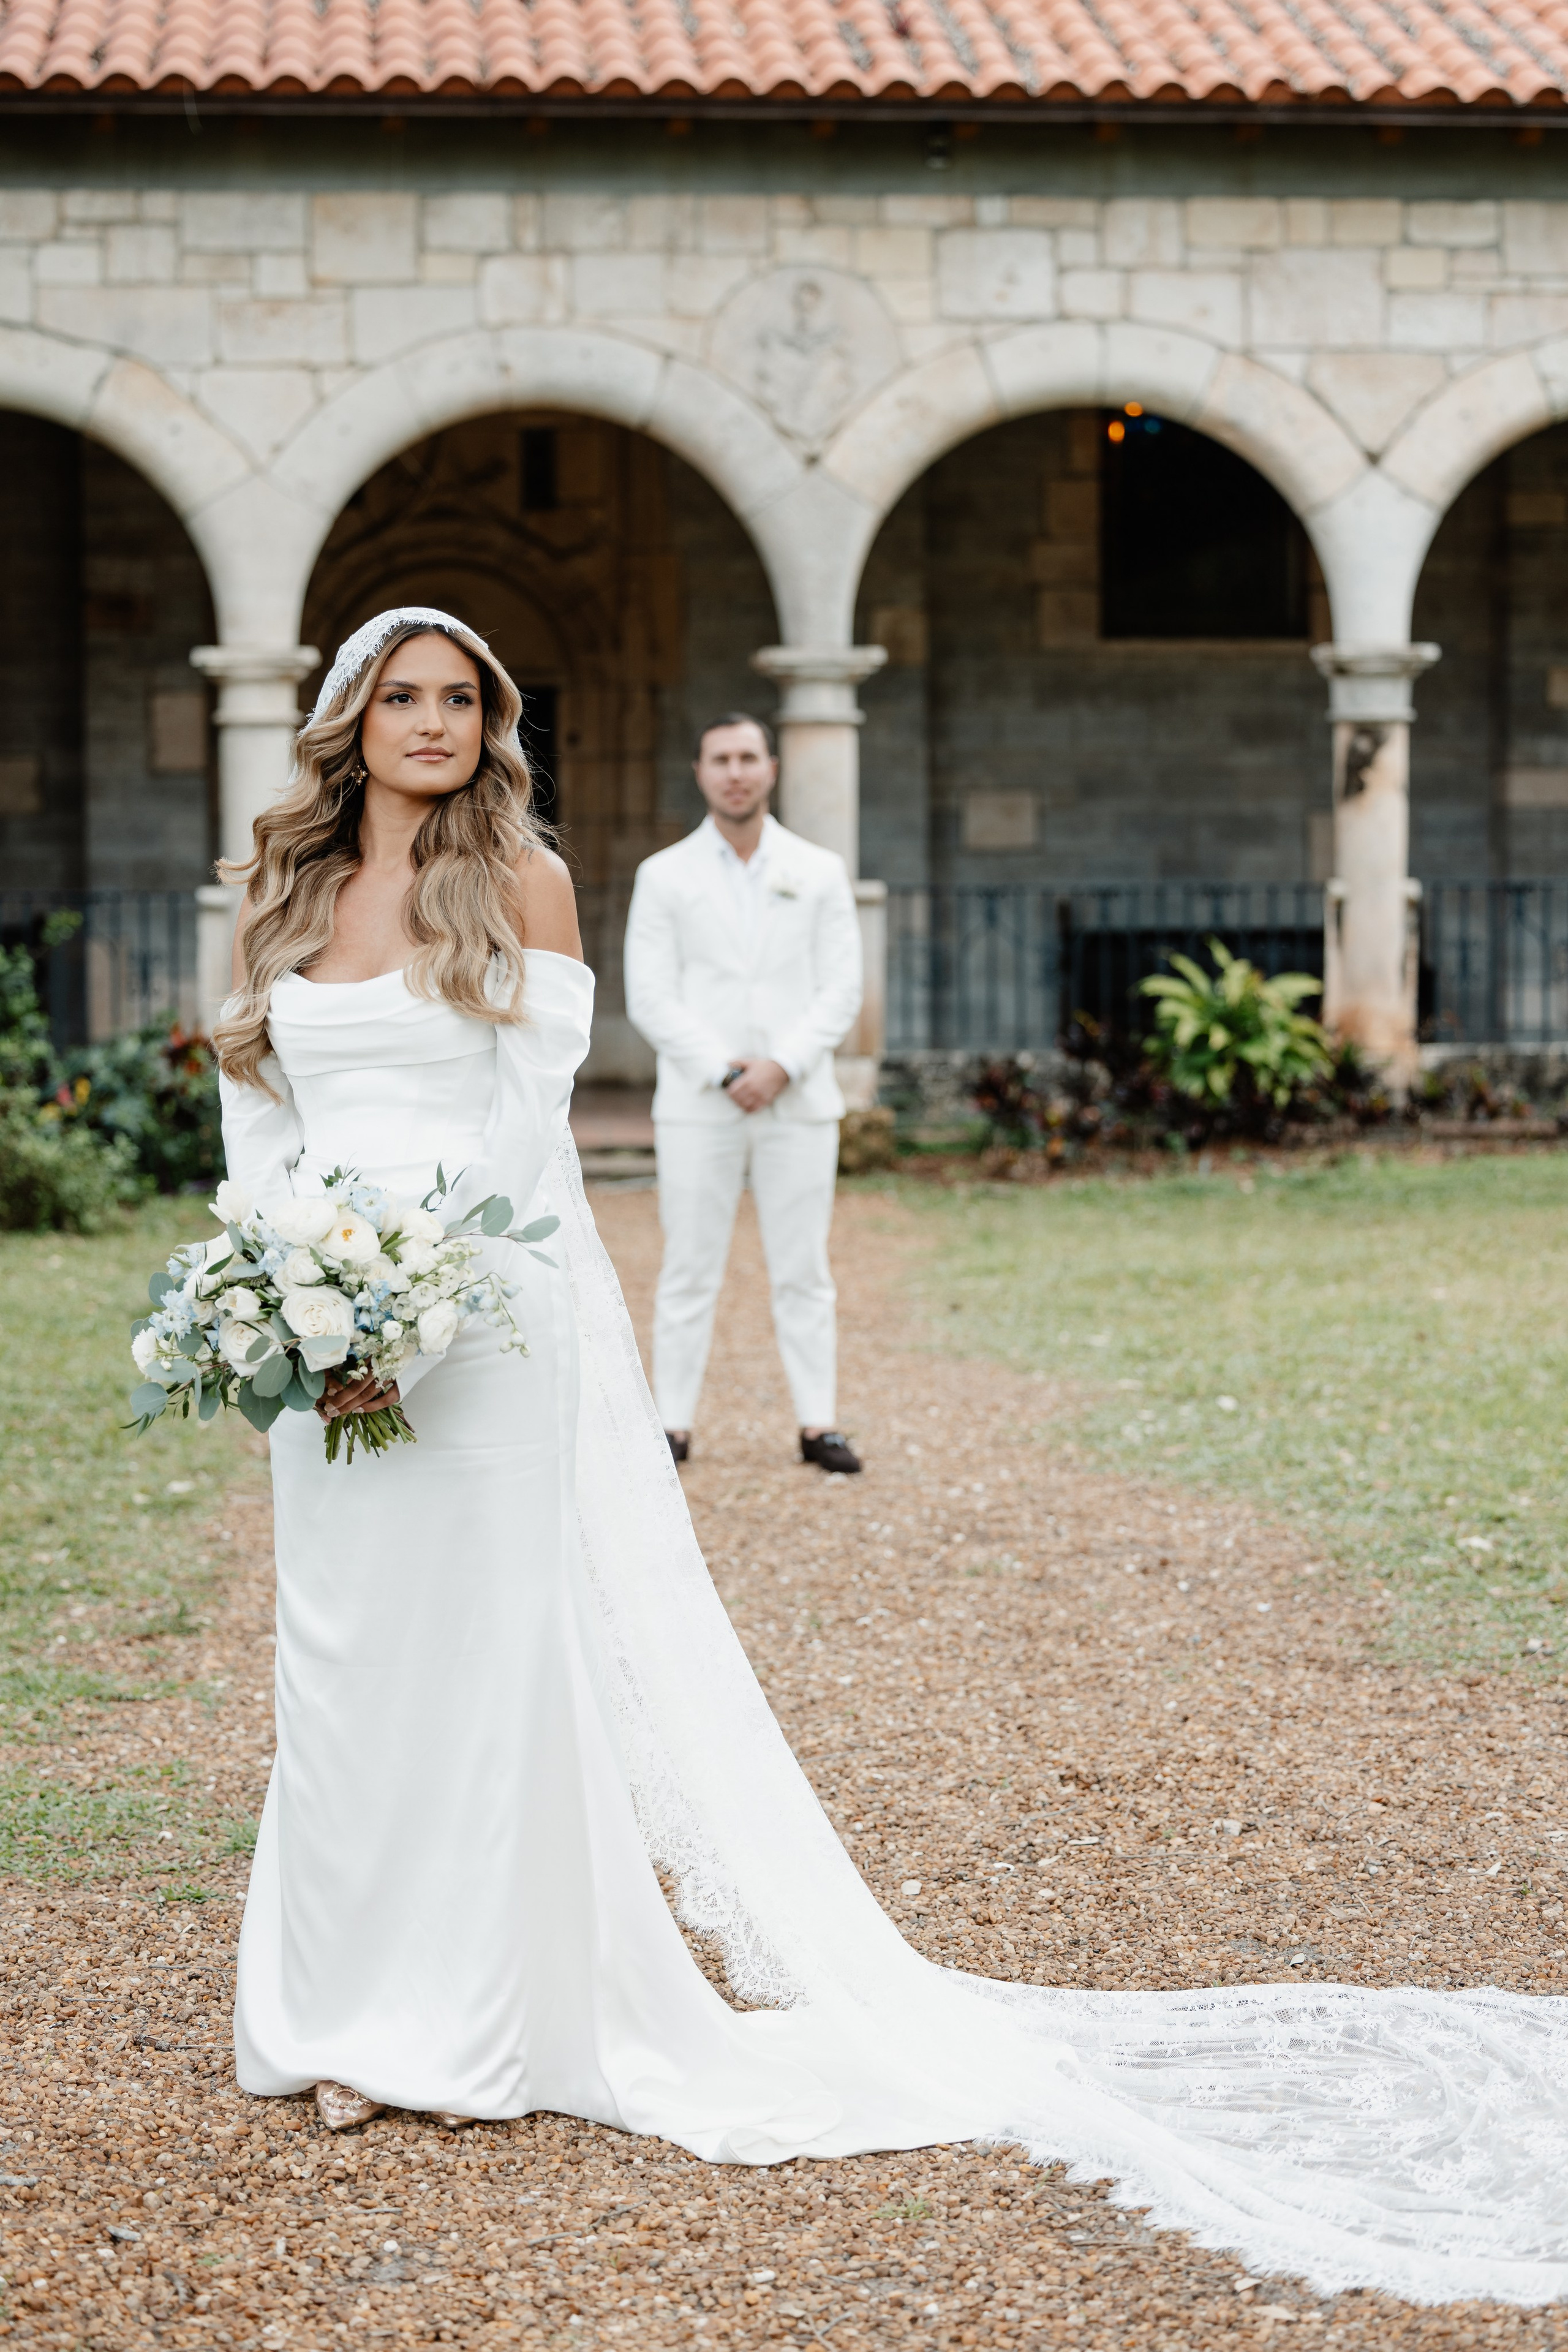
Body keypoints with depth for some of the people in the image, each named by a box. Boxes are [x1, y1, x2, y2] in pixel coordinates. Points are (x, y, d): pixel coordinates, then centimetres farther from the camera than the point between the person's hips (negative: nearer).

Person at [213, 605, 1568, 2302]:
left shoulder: (518, 878, -2)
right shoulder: (286, 895, 11)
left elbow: (526, 1114, -8)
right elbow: (258, 1109, 11)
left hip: (482, 1314, -4)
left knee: (487, 1644, -2)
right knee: (340, 1656, 8)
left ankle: (487, 2020, 8)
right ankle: (357, 2017, 18)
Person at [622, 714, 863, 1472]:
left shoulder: (819, 873, 7)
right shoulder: (664, 876, 4)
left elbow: (841, 990, 1)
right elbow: (650, 998, -2)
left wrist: (781, 1067, -13)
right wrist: (724, 1073, -13)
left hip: (798, 1102, 1)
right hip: (696, 1108, -1)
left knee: (803, 1271, 3)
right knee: (689, 1271, 1)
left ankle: (818, 1424, 6)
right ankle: (674, 1425, 4)